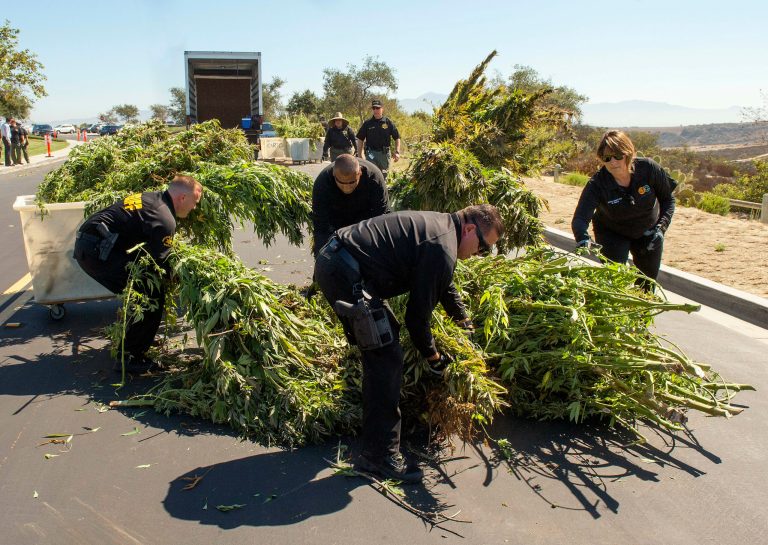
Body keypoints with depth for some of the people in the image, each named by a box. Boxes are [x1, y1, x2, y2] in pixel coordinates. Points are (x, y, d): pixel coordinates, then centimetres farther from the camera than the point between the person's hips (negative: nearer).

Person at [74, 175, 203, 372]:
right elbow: (159, 263, -11)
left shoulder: (152, 199, 15)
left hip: (85, 244, 10)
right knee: (152, 296, -8)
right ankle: (130, 357, -1)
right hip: (98, 250, -10)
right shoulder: (165, 220, -15)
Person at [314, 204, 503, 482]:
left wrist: (463, 319, 42)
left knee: (384, 345, 23)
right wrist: (433, 356, 5)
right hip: (345, 272, -11)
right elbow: (418, 314, -10)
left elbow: (443, 284, 34)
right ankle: (379, 454, 0)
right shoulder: (442, 248, -15)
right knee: (387, 359, -8)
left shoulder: (438, 224, 17)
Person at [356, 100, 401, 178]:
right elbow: (360, 139, 7)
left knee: (383, 175, 12)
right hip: (371, 152, -1)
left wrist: (397, 152, -6)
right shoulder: (368, 123, 2)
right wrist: (359, 155, 2)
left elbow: (397, 138, 5)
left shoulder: (388, 122, 1)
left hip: (384, 153, 1)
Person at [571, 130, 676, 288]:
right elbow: (580, 218, -37)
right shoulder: (597, 184, -29)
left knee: (647, 284, 13)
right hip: (612, 234, -2)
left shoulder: (648, 168, -23)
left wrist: (661, 227, -19)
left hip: (648, 232, 2)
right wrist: (583, 239, -58)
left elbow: (667, 198, -7)